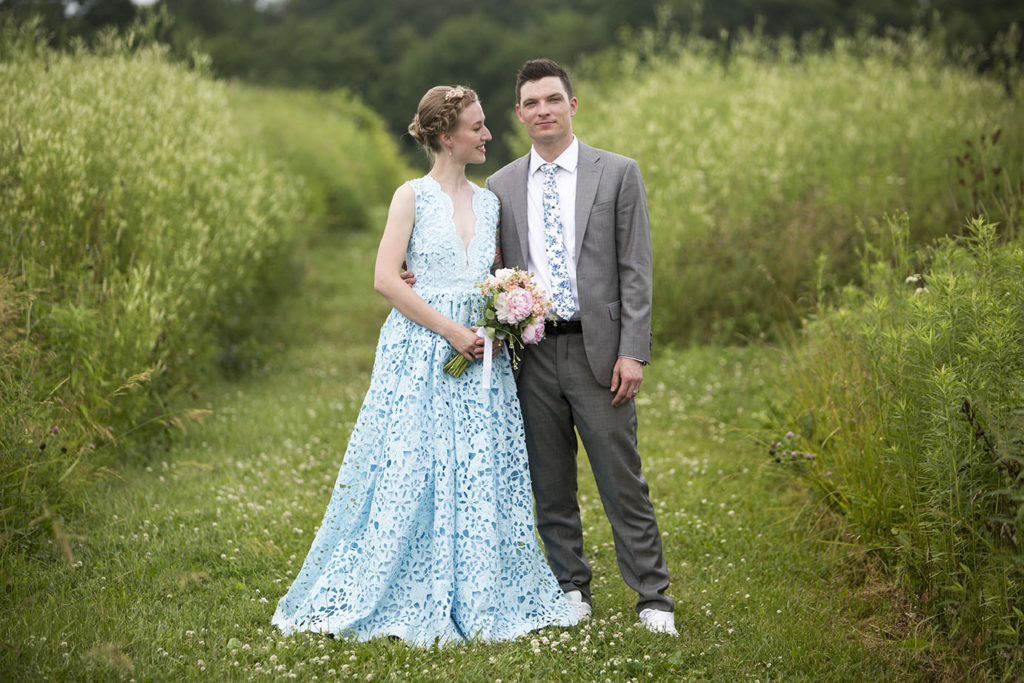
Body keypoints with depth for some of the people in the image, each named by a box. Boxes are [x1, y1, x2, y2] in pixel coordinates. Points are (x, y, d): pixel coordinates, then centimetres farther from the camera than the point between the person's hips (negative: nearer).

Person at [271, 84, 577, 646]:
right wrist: (452, 331, -15)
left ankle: (476, 599, 15)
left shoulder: (489, 202, 13)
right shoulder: (413, 196, -4)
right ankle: (400, 599, 7)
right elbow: (385, 279, -11)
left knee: (482, 475, 5)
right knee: (412, 471, -4)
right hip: (421, 352, -5)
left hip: (479, 350, 5)